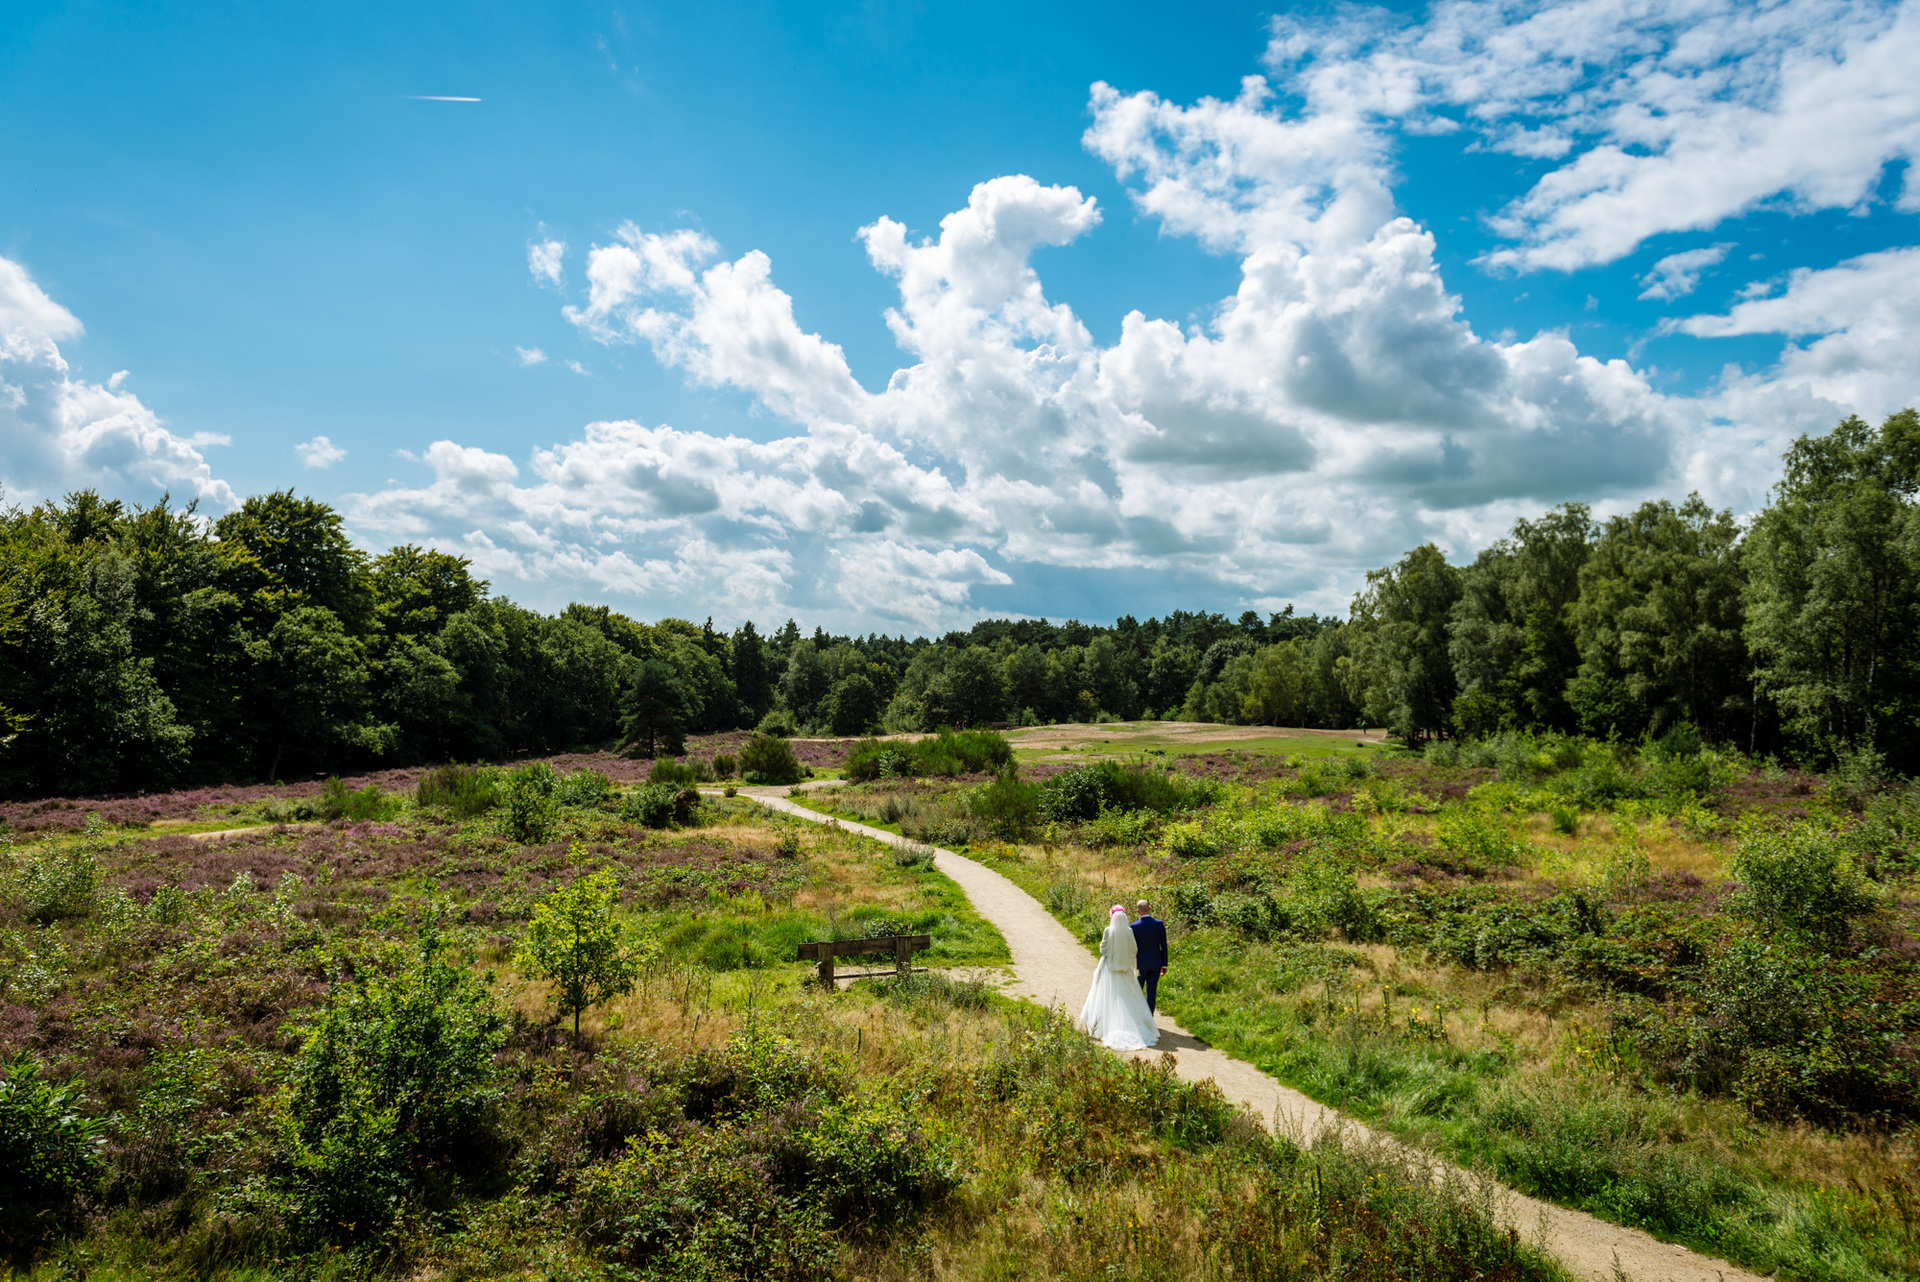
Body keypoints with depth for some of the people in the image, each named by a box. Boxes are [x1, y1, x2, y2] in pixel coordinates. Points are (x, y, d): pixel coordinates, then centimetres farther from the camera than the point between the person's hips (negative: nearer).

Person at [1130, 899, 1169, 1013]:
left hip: (1140, 963, -3)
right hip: (1156, 963, 3)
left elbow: (1132, 948, -8)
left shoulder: (1134, 926, -14)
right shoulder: (1159, 924, -6)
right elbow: (1164, 946, 0)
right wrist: (1164, 964, 10)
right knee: (1152, 992, 11)